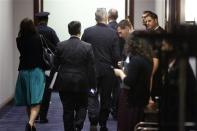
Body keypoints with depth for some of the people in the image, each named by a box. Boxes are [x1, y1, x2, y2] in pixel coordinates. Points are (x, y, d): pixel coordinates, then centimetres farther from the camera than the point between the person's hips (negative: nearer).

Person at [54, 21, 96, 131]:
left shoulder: (61, 46, -4)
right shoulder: (87, 47, -8)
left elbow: (55, 65, 3)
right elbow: (91, 68, -6)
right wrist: (92, 84, 1)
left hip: (64, 84, 1)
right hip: (81, 84, -1)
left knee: (68, 110, 10)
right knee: (81, 107, 14)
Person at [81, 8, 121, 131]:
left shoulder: (87, 32, -7)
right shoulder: (113, 33, -8)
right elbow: (116, 55, -8)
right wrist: (114, 65, 10)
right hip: (108, 70, 0)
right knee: (106, 99, 11)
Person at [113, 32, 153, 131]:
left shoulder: (135, 60, -19)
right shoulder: (147, 59, 7)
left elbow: (128, 83, -22)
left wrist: (120, 73, -5)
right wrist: (124, 72, 14)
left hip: (131, 101, -9)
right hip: (142, 99, 9)